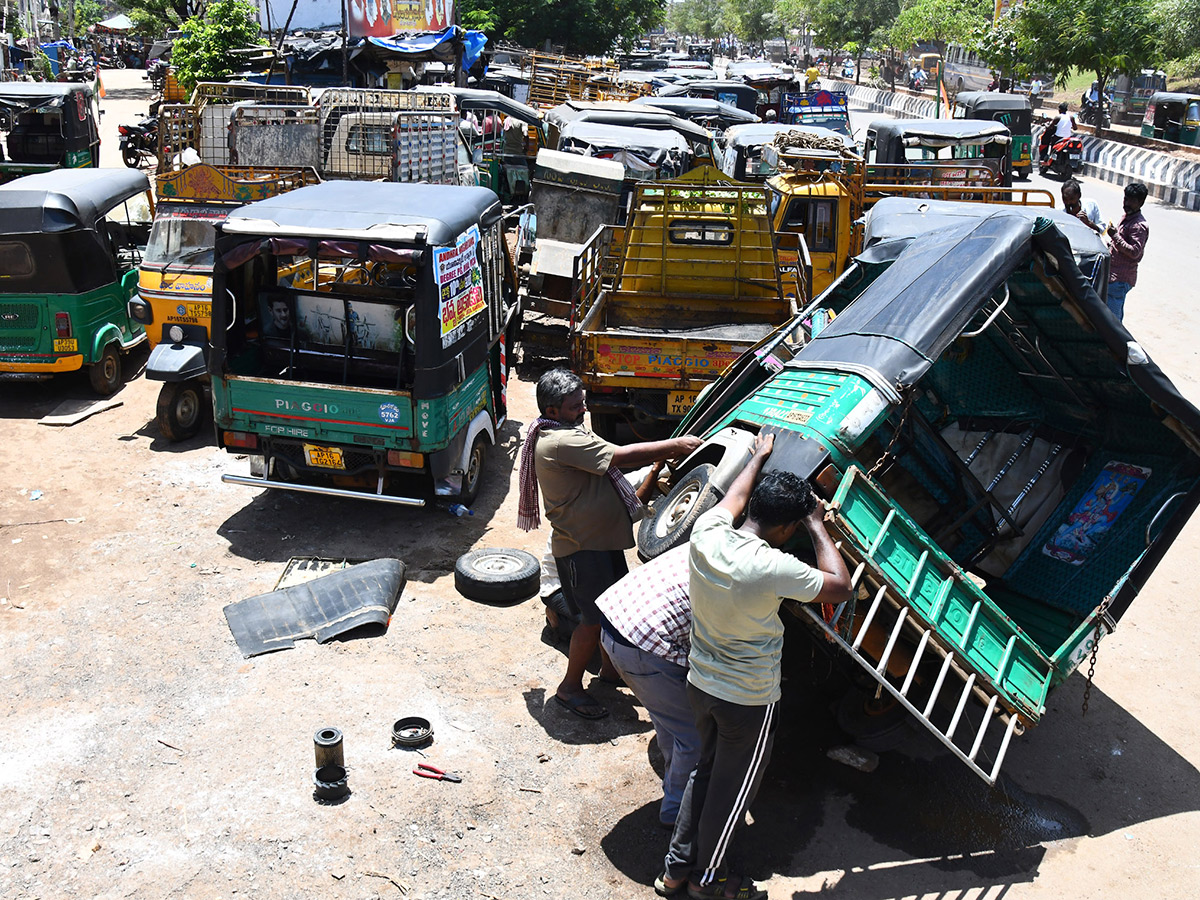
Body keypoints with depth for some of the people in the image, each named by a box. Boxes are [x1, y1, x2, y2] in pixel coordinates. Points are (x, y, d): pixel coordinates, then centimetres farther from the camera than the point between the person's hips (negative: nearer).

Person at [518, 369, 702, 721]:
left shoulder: (569, 434, 10)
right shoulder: (559, 442, -25)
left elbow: (614, 461, 10)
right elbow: (621, 455, -26)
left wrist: (663, 455, -3)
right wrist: (674, 445, -19)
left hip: (602, 539, 10)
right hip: (581, 547, -10)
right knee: (595, 618, -2)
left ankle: (610, 668, 39)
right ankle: (570, 688, 14)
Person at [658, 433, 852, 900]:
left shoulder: (706, 533, -14)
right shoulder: (773, 568, -31)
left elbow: (734, 497, 10)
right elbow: (840, 587, -16)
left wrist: (759, 456, 25)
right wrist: (818, 527, -7)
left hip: (700, 684, 6)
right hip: (748, 701, -6)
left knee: (706, 770, 26)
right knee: (731, 790, 16)